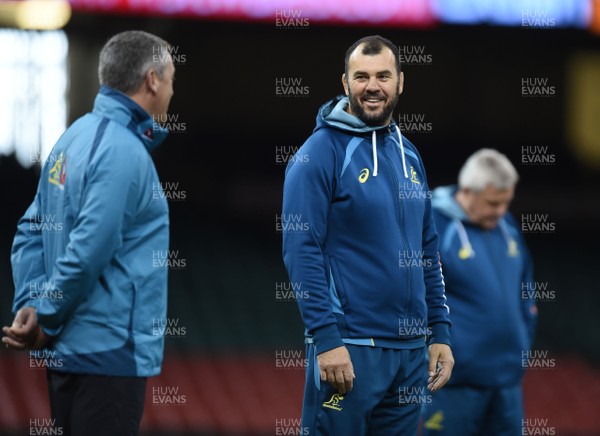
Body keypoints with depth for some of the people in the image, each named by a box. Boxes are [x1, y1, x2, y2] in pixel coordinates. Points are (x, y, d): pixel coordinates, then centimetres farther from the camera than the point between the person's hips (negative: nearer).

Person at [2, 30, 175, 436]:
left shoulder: (77, 136, 11)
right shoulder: (123, 151, -17)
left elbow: (33, 230, 11)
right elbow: (88, 251, -21)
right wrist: (47, 321, -9)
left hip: (69, 351, 9)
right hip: (110, 351, -9)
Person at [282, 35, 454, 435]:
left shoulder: (408, 155, 13)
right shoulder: (320, 153, -7)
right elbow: (301, 251, -13)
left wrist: (441, 333, 11)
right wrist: (326, 338, -20)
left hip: (411, 348, 7)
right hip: (349, 347, -6)